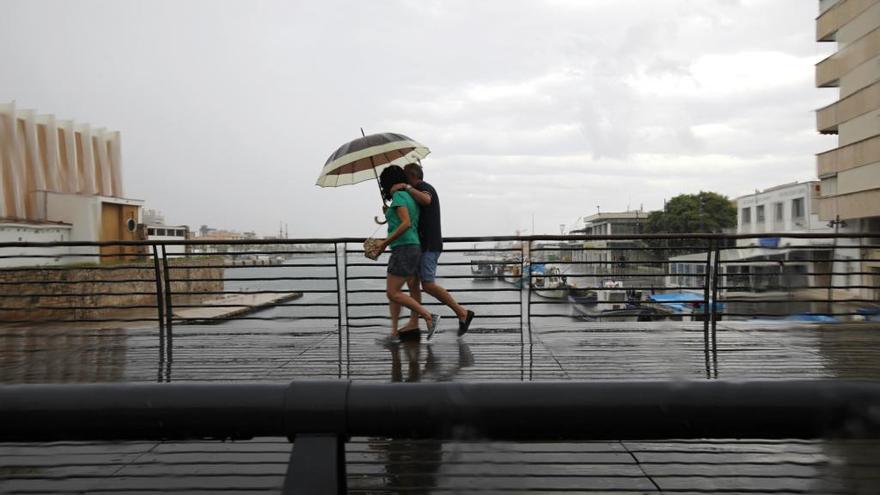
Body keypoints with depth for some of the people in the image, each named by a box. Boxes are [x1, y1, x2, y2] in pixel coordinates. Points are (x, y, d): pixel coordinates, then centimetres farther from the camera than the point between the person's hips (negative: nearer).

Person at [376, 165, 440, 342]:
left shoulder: (399, 195, -10)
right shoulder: (410, 196, 17)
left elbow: (406, 223, -21)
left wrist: (385, 242, -15)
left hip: (404, 248, -10)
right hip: (414, 246, 10)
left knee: (393, 293, -8)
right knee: (393, 292, 10)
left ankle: (430, 317, -7)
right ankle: (394, 332, 10)